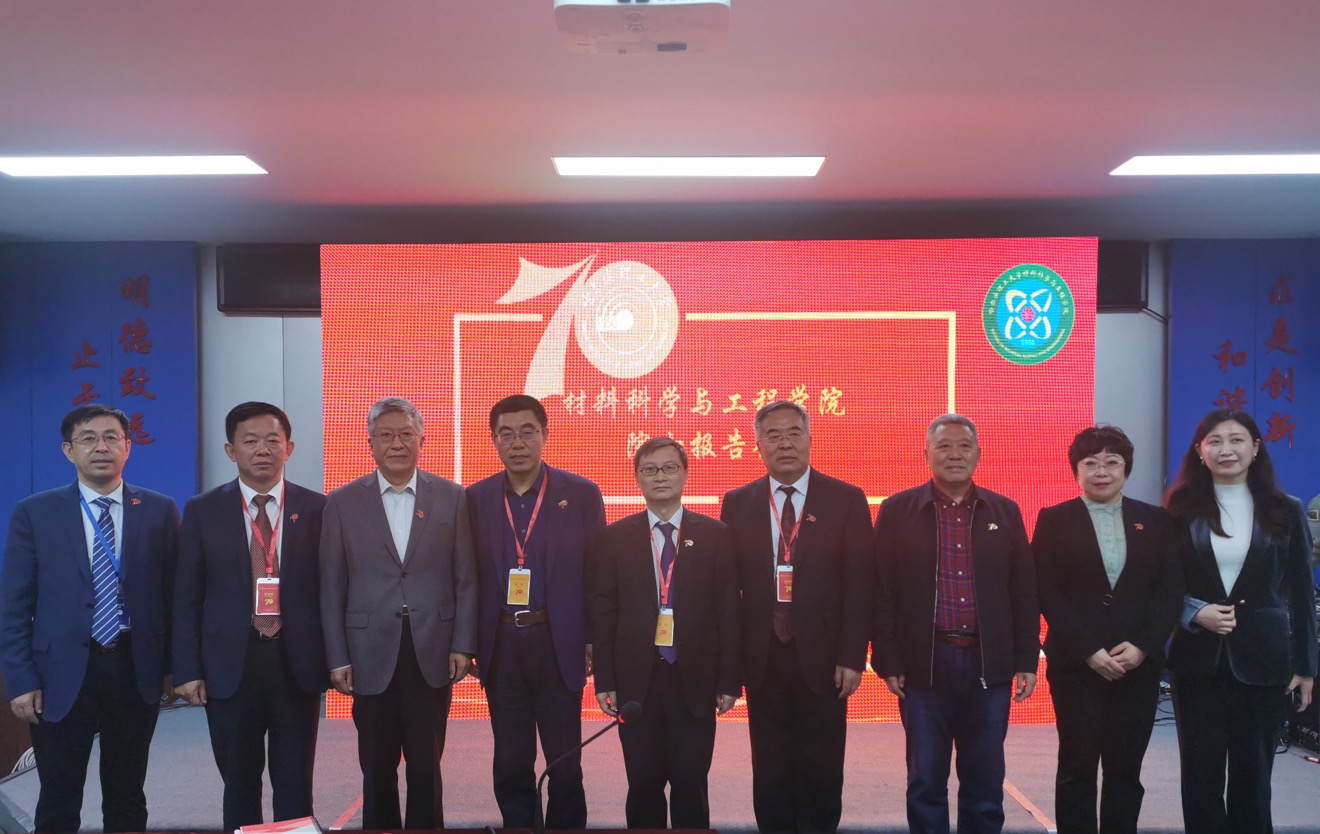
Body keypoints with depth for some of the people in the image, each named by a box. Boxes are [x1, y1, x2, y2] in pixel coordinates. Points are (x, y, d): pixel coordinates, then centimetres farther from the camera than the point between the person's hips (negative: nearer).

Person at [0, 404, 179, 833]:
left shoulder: (159, 511, 2)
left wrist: (173, 666, -1)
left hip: (136, 669, 1)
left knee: (127, 797, 13)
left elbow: (173, 593, 4)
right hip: (62, 675, -1)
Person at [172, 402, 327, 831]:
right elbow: (187, 598, 3)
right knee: (239, 782, 13)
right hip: (230, 665, 1)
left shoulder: (316, 509, 1)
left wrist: (334, 660, -2)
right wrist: (188, 670, -2)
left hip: (297, 665, 0)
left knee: (295, 783, 7)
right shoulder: (202, 511, 2)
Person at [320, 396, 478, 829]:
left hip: (433, 654, 0)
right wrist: (337, 658, -1)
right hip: (372, 656, 0)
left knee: (426, 766, 8)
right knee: (377, 769, 10)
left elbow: (465, 578, 4)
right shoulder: (343, 502, 3)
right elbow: (332, 587, 3)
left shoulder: (451, 497, 3)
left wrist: (463, 645, -2)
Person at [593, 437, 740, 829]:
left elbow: (728, 611, 1)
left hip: (695, 680, -1)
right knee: (643, 785, 7)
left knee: (691, 786, 5)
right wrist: (604, 680, -1)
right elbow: (604, 613, 4)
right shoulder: (614, 538, 5)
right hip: (637, 681, 1)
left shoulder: (715, 535, 3)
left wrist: (729, 681, -2)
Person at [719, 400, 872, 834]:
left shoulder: (846, 500, 0)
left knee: (822, 772, 8)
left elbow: (859, 585, -2)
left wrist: (852, 657, -8)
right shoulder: (737, 503, 5)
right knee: (770, 771, 10)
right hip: (763, 660, 2)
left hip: (821, 659, -1)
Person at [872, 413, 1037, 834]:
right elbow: (882, 593, -1)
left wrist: (1027, 660, 4)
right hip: (923, 665, -2)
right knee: (925, 779, 7)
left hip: (989, 665, 2)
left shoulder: (1005, 512, 7)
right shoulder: (897, 511, 0)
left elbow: (1024, 593, 8)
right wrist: (887, 661, -5)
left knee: (986, 781, 10)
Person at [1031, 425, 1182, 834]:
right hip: (1076, 663, -2)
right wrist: (1089, 651, -13)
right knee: (1077, 768, 2)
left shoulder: (1156, 521, 9)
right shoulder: (1054, 520, 2)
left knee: (1126, 769, 7)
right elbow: (1046, 592, -5)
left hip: (1139, 664, 2)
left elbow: (1171, 590, 3)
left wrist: (1142, 646, -10)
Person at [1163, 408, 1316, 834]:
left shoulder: (1284, 511, 3)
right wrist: (1195, 612, -15)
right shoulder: (1181, 511, 1)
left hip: (1263, 660, 0)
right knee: (1201, 773, 5)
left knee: (1253, 773, 8)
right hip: (1198, 659, 0)